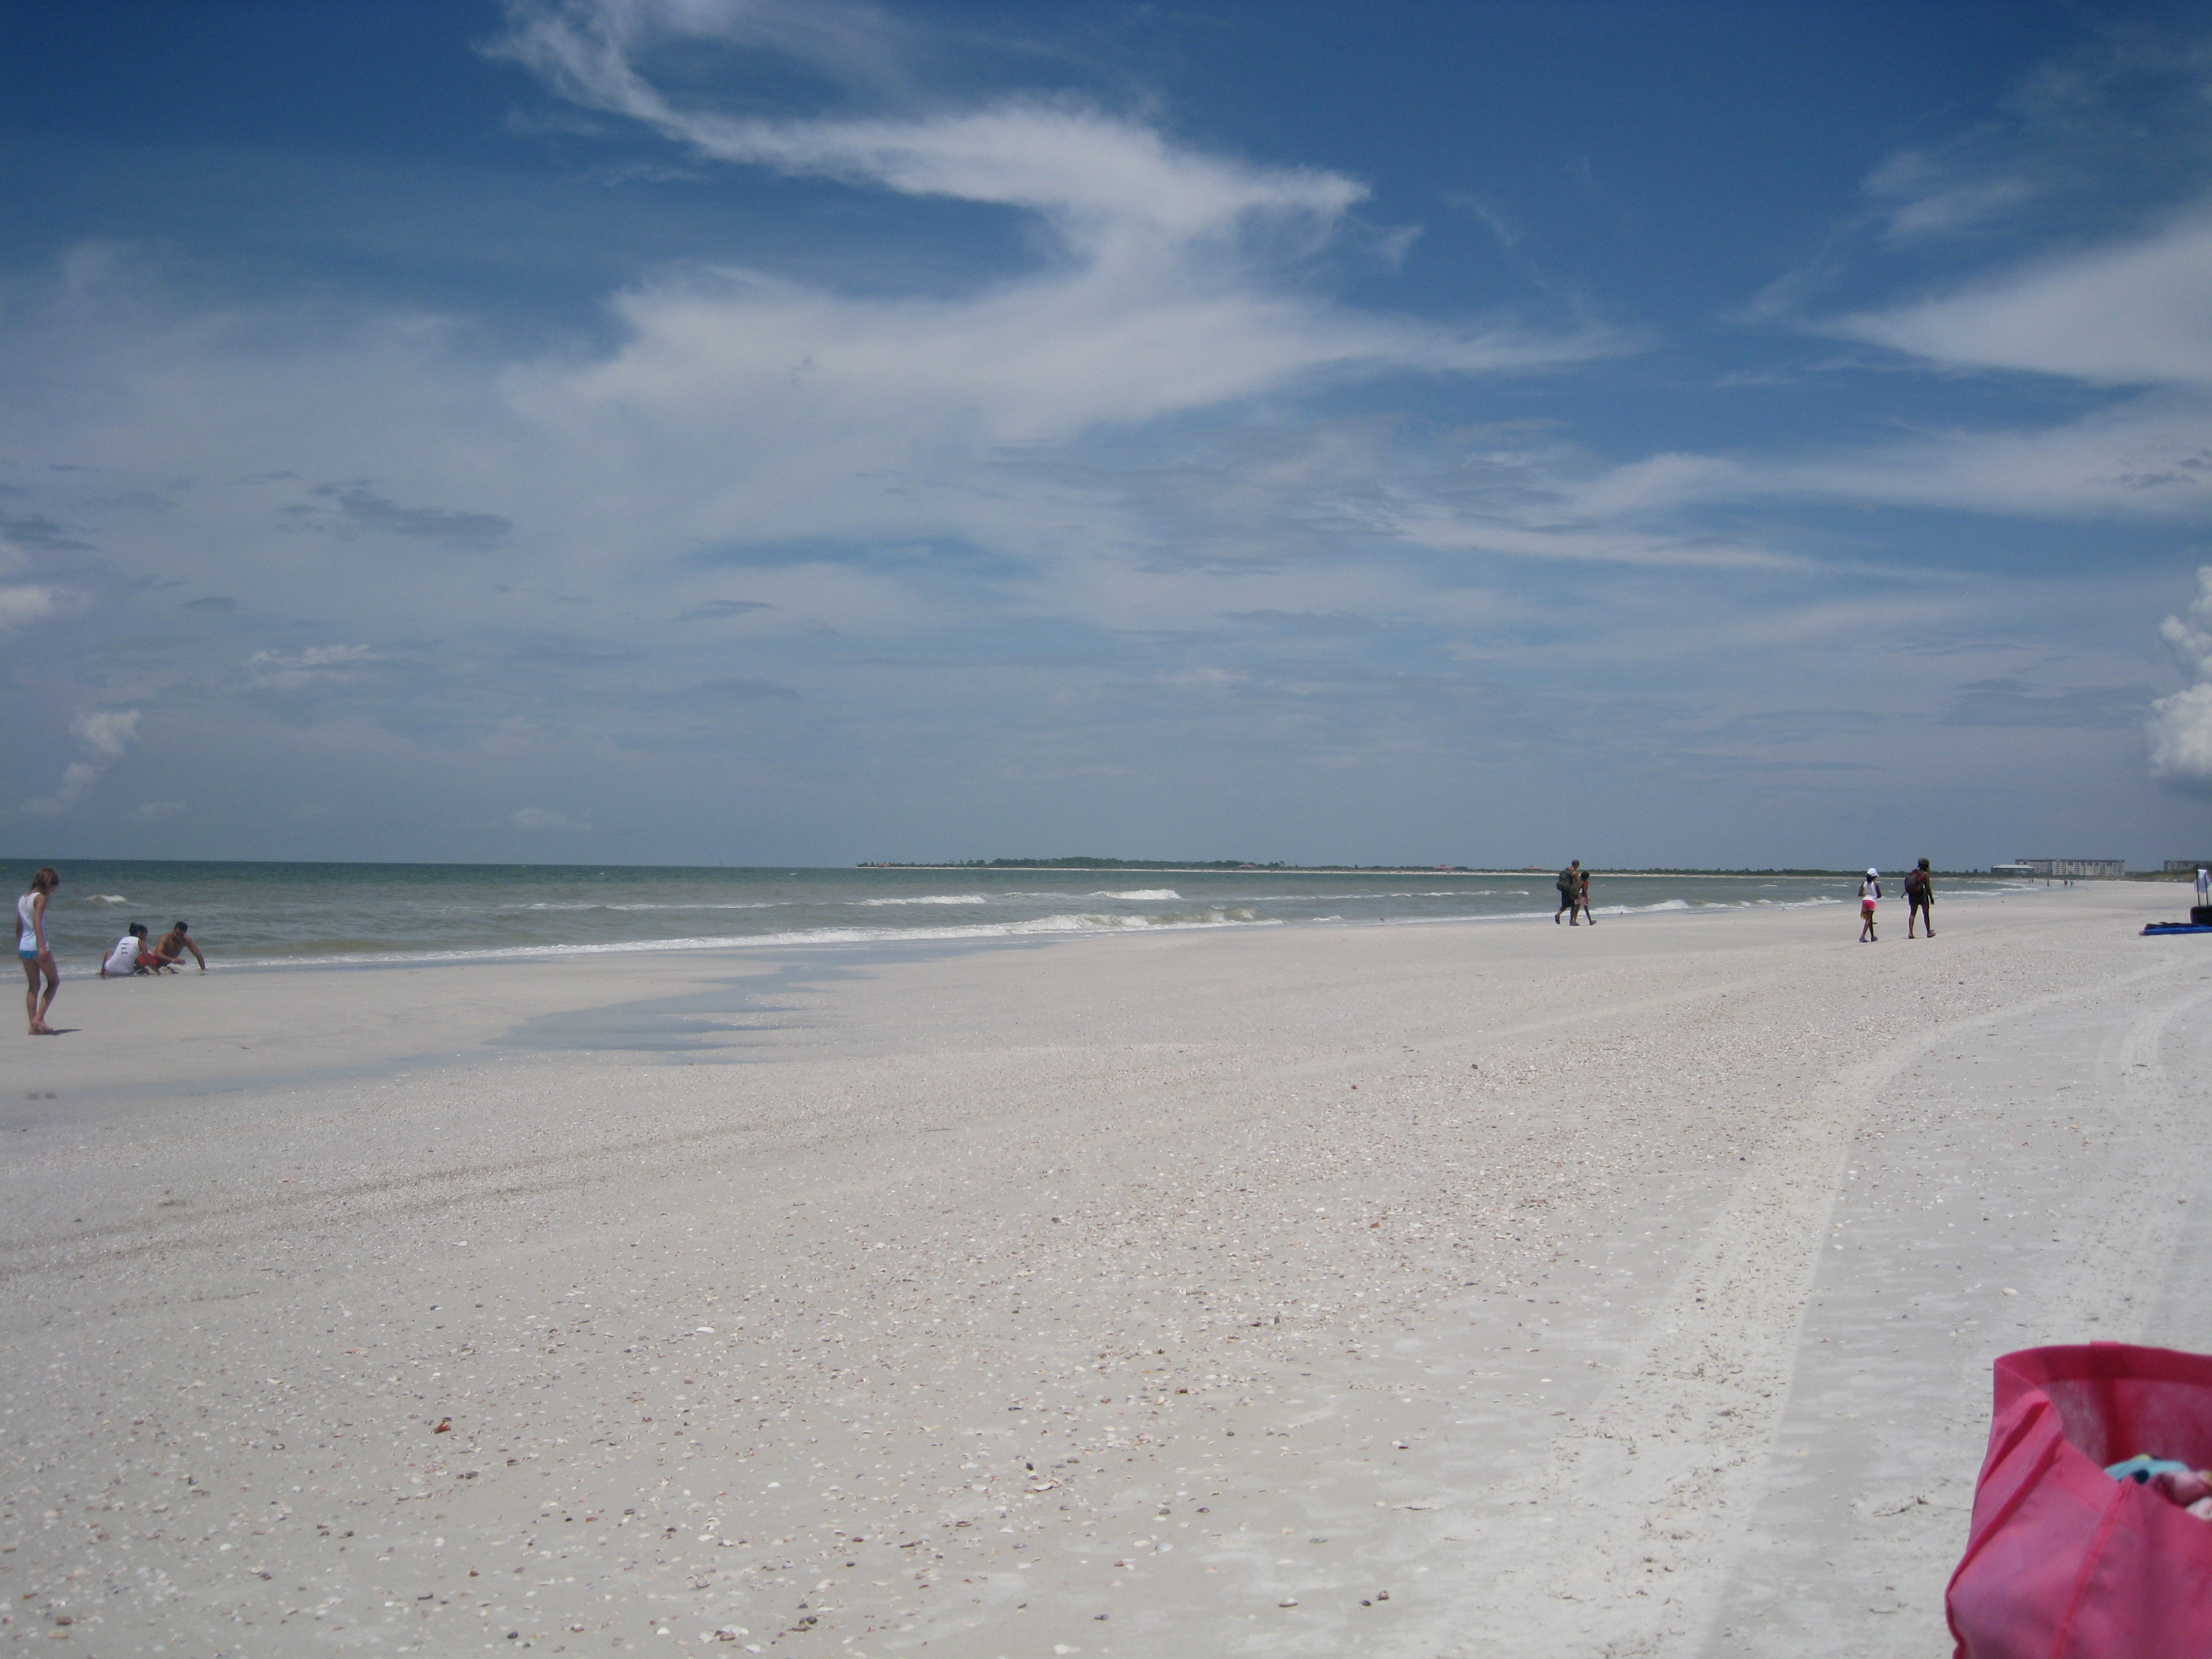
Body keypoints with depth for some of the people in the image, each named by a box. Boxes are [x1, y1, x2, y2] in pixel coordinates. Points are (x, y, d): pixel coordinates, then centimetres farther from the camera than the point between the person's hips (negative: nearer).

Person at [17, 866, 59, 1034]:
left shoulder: (22, 899, 13)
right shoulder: (40, 898, -10)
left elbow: (18, 926, 18)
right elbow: (37, 921, -22)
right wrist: (42, 947, -28)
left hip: (24, 947, 7)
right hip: (37, 945, -7)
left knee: (33, 986, 11)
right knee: (54, 982, 6)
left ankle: (33, 1026, 7)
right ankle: (39, 1018, -6)